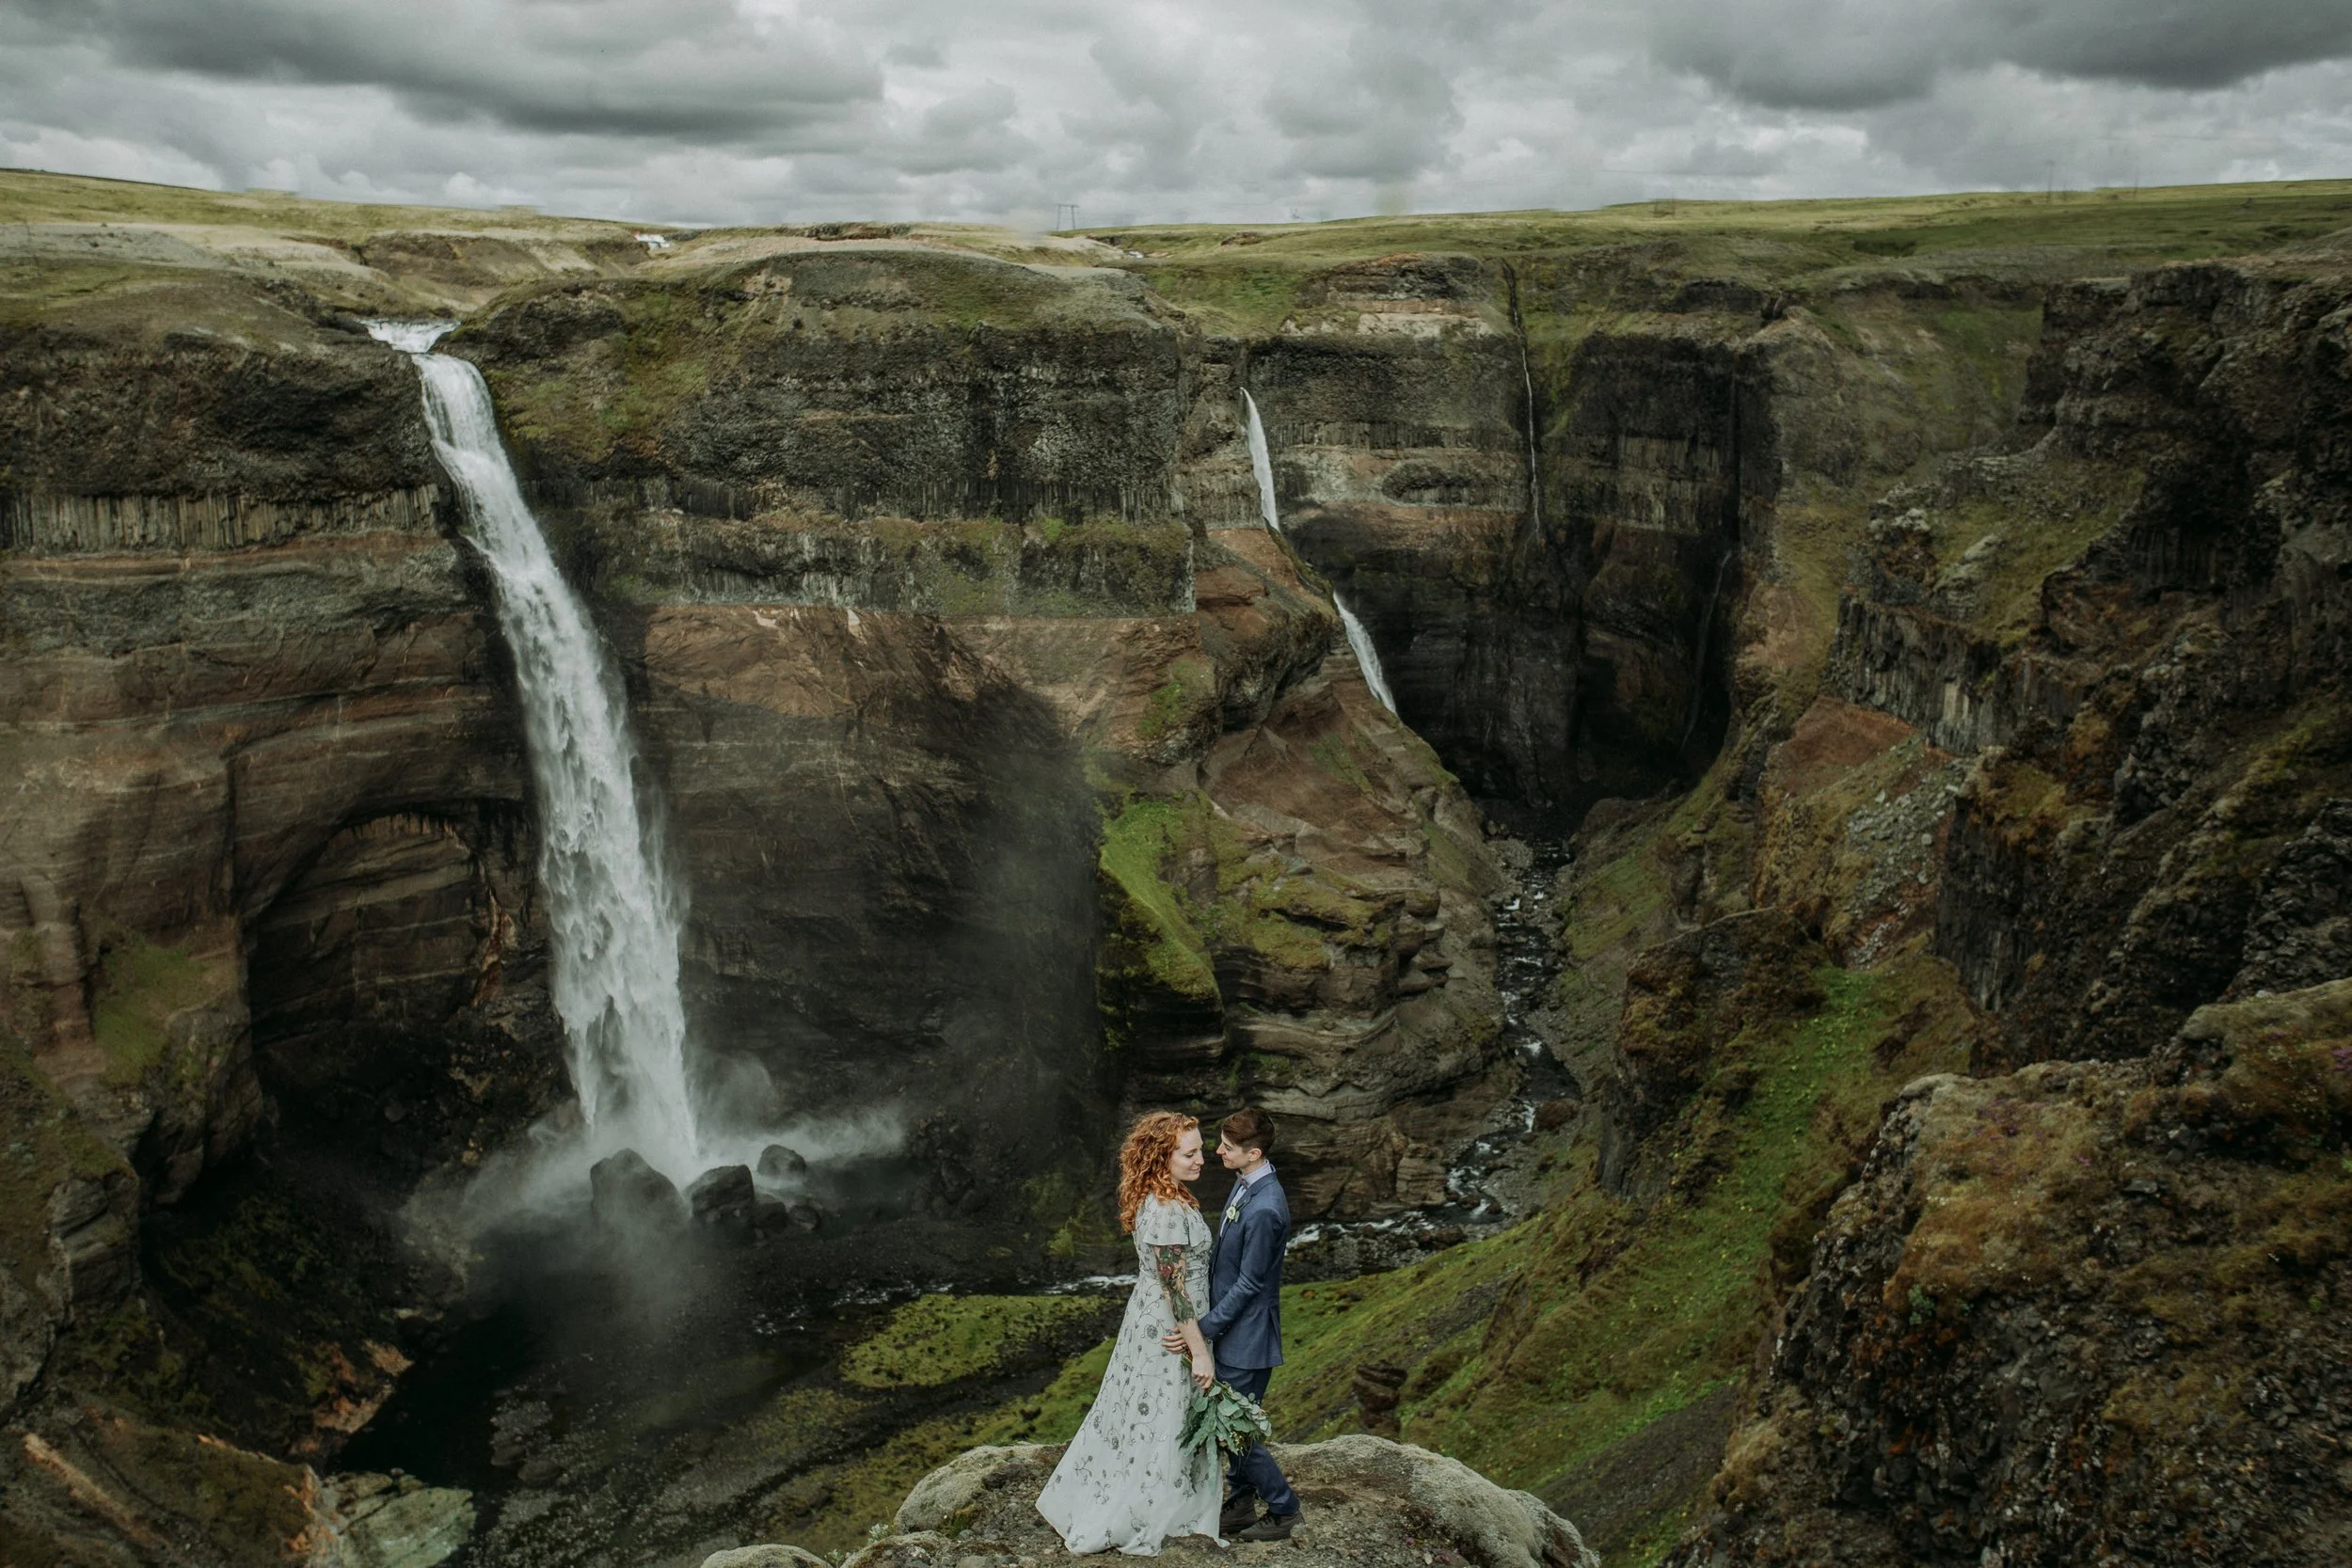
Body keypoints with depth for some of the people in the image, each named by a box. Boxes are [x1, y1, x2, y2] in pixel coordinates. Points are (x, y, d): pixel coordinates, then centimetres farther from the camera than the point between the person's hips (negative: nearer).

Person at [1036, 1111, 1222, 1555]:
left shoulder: (1154, 1199, 2)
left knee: (1134, 1412, 20)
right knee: (1161, 1425, 6)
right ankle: (1124, 1525, 19)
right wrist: (1199, 1352, -19)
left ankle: (1083, 1502, 33)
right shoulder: (1169, 1213, -28)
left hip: (1149, 1319, 9)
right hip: (1170, 1330, -9)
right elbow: (1177, 1289, -25)